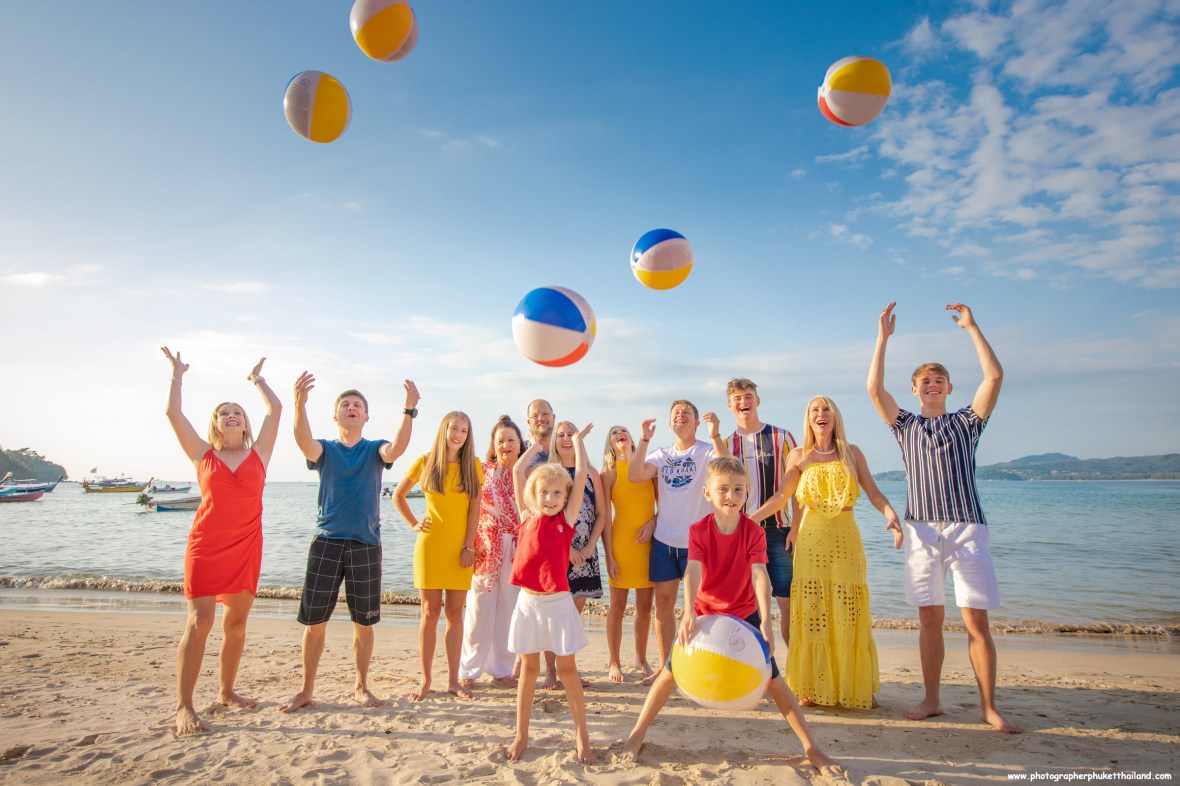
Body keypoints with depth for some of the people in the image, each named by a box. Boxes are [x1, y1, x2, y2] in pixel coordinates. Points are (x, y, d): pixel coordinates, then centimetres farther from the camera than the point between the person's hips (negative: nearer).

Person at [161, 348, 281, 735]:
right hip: (206, 545, -2)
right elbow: (173, 413, 5)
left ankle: (226, 691, 24)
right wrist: (177, 374, 15)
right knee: (199, 621, -8)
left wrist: (258, 379, 23)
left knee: (236, 622, 9)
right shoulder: (203, 455, 7)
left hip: (246, 547, 2)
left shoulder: (258, 454, 9)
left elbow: (275, 409, 10)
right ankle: (184, 706, -1)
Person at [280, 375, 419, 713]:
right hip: (327, 542, 0)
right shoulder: (324, 449, 5)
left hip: (365, 545, 0)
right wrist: (300, 404, -38)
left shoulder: (375, 450, 5)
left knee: (364, 622, 8)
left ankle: (361, 687, 24)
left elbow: (396, 448, -18)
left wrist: (409, 409, -35)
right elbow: (304, 442, -19)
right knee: (314, 620, 5)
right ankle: (307, 689, 21)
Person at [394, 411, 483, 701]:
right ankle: (425, 680, 14)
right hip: (430, 545, -1)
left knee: (455, 614, 6)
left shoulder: (472, 465, 3)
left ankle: (453, 680, 16)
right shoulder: (425, 462, 2)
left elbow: (474, 508, 0)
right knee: (430, 613, 4)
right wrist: (413, 524, 4)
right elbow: (398, 495, 13)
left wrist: (469, 546, -7)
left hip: (460, 547, 1)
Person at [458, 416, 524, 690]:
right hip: (486, 548, -2)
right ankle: (469, 670, 16)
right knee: (479, 609, 3)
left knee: (509, 609, 8)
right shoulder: (482, 471, 2)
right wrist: (471, 544, -10)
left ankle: (501, 668, 22)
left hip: (517, 549, 2)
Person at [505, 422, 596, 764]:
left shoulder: (567, 518, -1)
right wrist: (538, 443, 16)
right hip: (528, 601, 2)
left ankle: (581, 735, 20)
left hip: (558, 602, -2)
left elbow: (581, 473, -2)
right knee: (528, 668, 12)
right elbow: (518, 470, 5)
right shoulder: (527, 517, 3)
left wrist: (578, 440, 9)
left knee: (567, 668, 7)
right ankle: (521, 736, 24)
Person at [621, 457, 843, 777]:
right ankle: (636, 735, 16)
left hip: (745, 613, 0)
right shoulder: (698, 530, -17)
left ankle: (811, 747, 14)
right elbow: (692, 571, -31)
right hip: (704, 612, 0)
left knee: (772, 679, -2)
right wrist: (688, 613, -46)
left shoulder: (754, 531, -16)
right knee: (671, 672, 0)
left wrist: (765, 620, -40)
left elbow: (759, 575, -27)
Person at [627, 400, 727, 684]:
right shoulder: (661, 455, 9)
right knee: (663, 603, 9)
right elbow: (635, 476, -8)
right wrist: (644, 439, -12)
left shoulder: (707, 451, -3)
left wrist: (715, 435, -33)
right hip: (663, 540, 4)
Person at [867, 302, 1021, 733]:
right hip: (921, 530, 1)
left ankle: (989, 707, 8)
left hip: (966, 527, -1)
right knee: (929, 620, 5)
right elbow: (874, 389, 0)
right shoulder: (906, 426, 13)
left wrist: (971, 327, -1)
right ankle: (931, 700, 15)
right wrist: (883, 338, -1)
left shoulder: (966, 421, 11)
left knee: (977, 621, -2)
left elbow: (995, 377, -2)